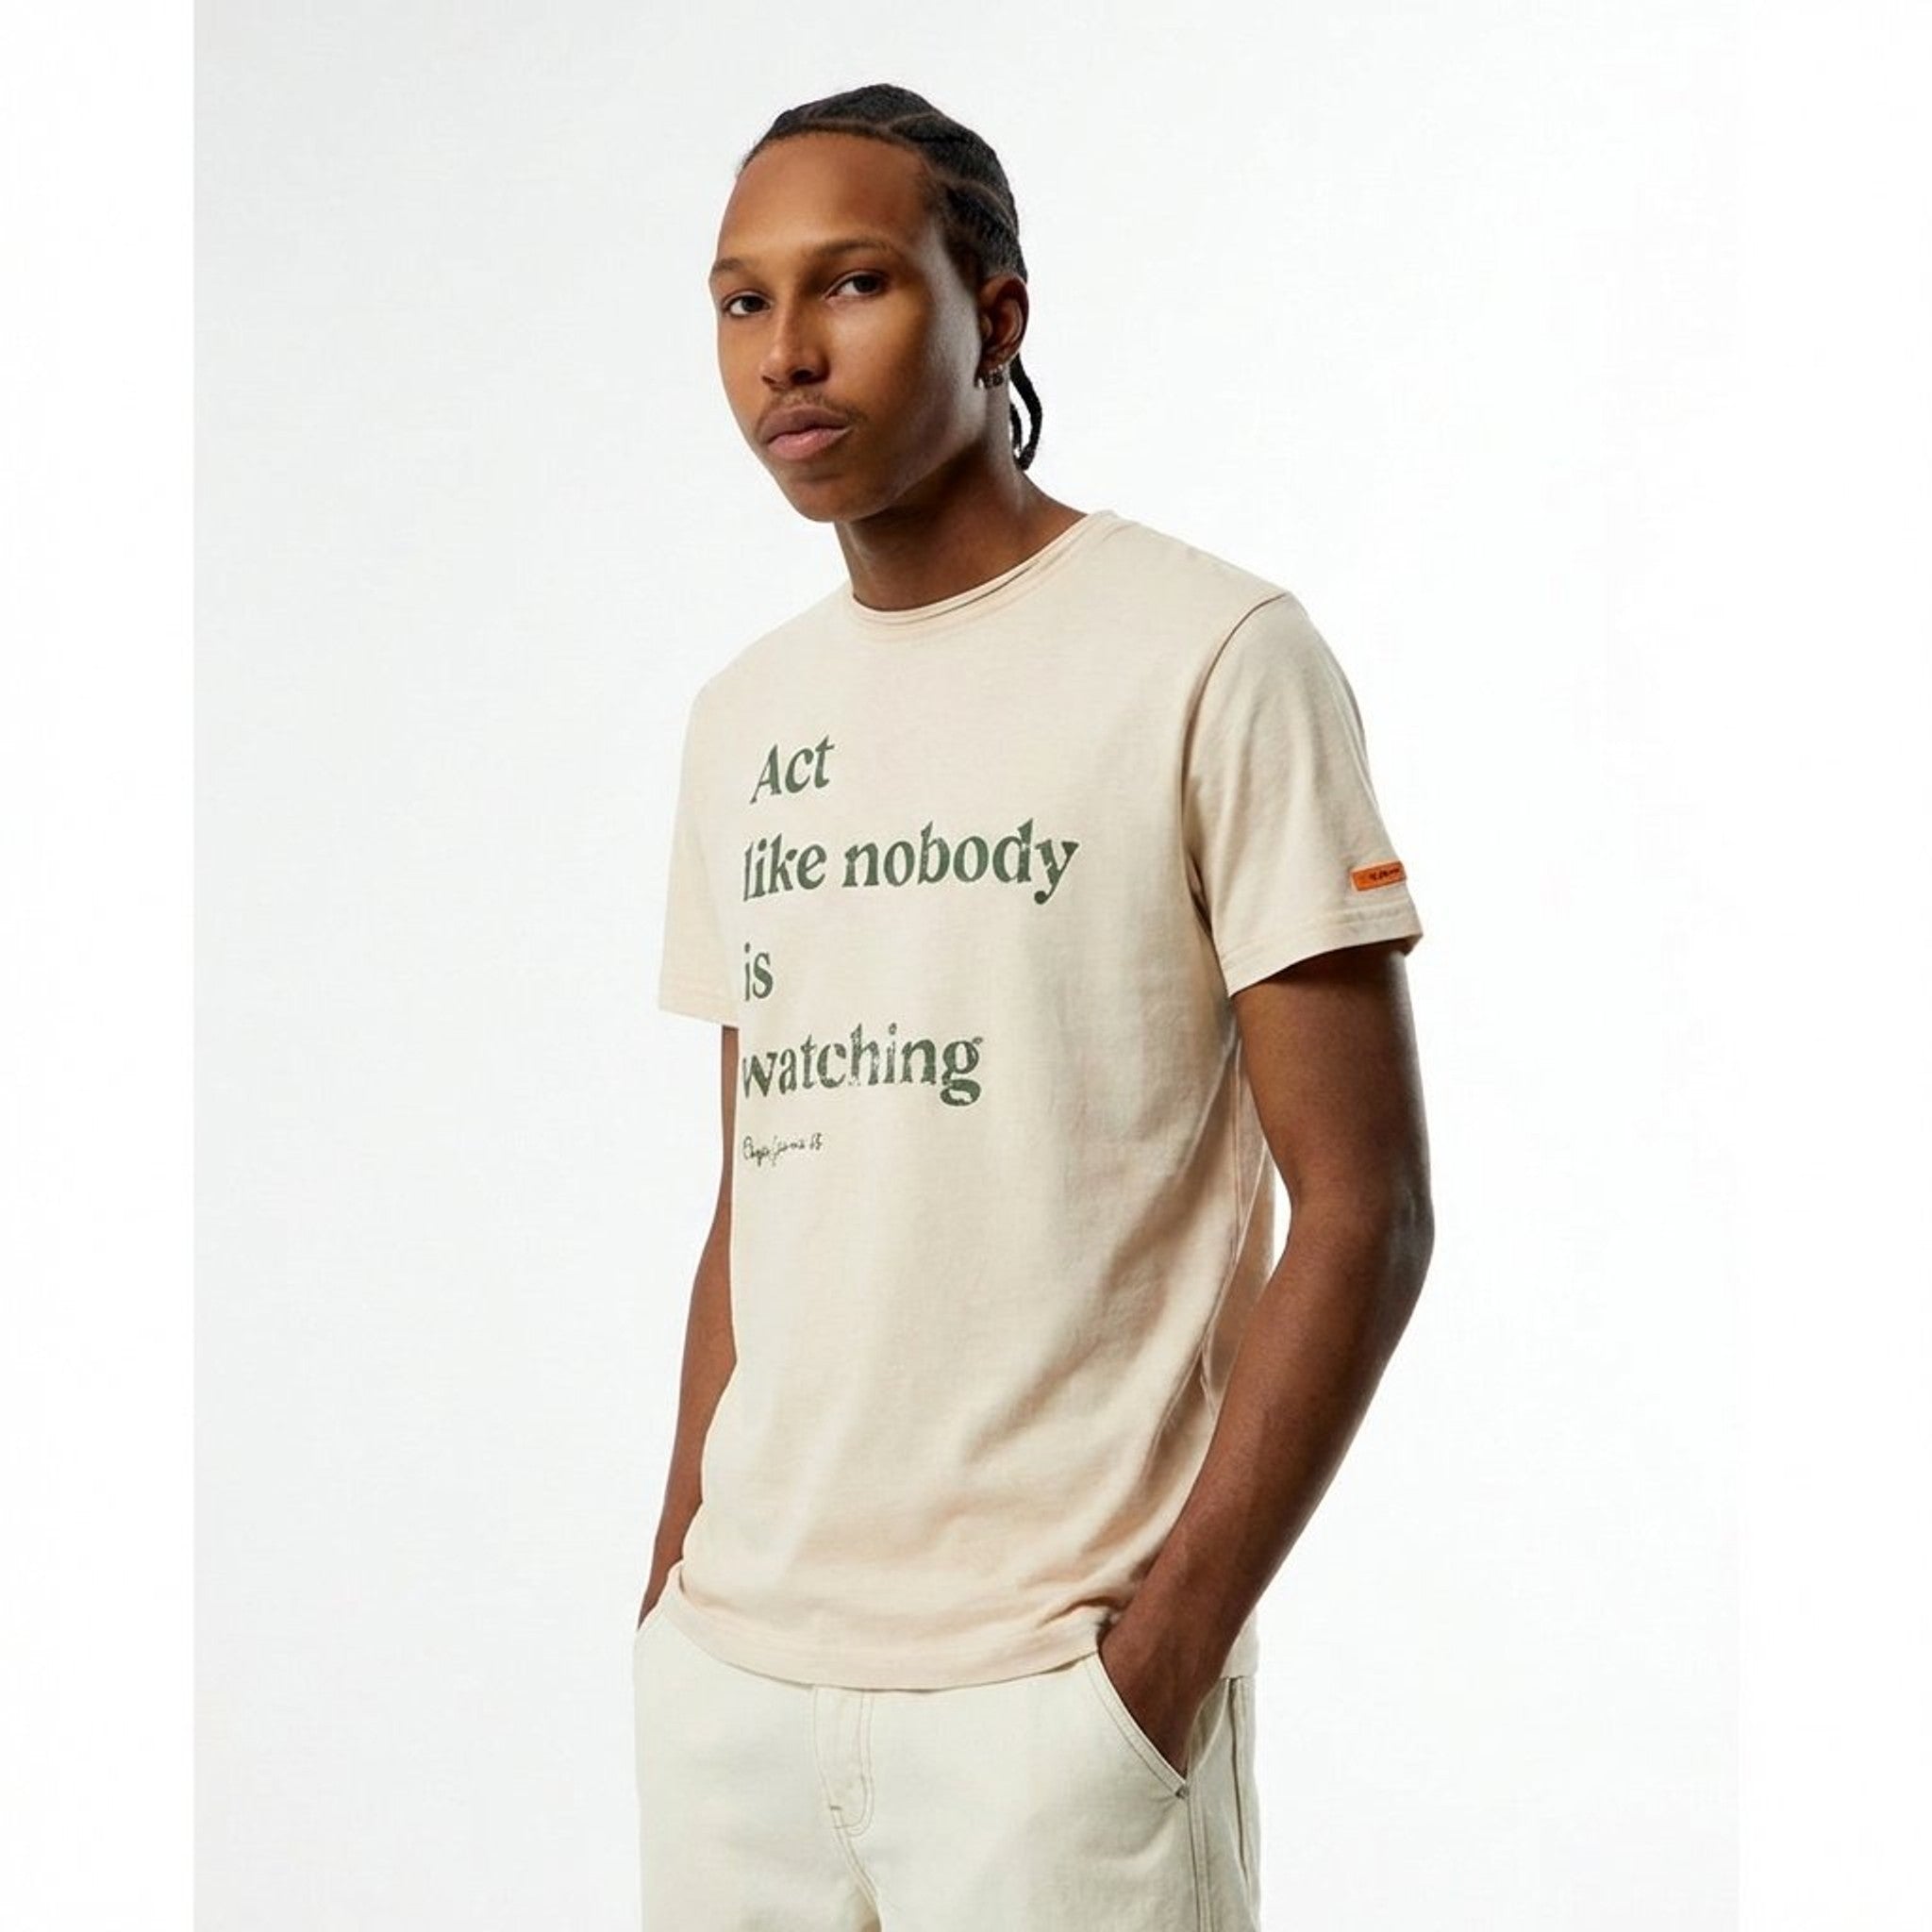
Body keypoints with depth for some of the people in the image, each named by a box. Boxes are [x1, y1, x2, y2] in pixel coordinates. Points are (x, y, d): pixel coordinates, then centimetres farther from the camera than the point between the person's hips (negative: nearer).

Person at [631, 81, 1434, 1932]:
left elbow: (1361, 1211, -10)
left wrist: (1162, 1658, -15)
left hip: (1048, 1685, -5)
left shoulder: (1216, 655, -8)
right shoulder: (742, 717, 11)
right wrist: (672, 1602, 9)